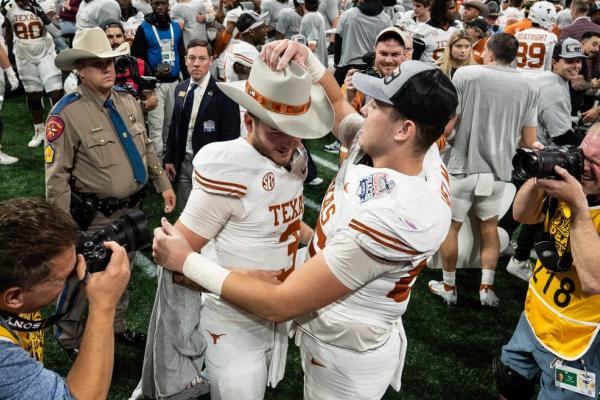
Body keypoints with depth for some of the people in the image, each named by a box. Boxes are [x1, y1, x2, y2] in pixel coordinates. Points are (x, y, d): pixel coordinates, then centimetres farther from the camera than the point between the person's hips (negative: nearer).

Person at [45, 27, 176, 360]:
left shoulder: (127, 101, 1)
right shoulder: (67, 113, -20)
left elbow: (146, 148, 12)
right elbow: (56, 176, -18)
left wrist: (163, 184, 10)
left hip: (129, 208, 6)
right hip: (93, 215, -6)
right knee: (80, 277, 11)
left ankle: (116, 325, 47)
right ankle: (69, 339, 35)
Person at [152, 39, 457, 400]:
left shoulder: (389, 218, -39)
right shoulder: (417, 150, -14)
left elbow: (281, 304, -31)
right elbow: (337, 106, 6)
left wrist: (187, 261, -23)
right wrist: (308, 59, -13)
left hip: (344, 360, -8)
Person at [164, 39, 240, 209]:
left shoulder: (224, 93, -13)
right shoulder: (180, 89, 7)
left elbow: (230, 136, -13)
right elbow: (174, 125, 14)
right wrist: (169, 158, 12)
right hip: (183, 163, 6)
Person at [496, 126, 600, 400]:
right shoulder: (572, 182, -7)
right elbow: (522, 215, 2)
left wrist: (578, 206, -36)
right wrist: (540, 176, -16)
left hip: (574, 346, -6)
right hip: (533, 320, 6)